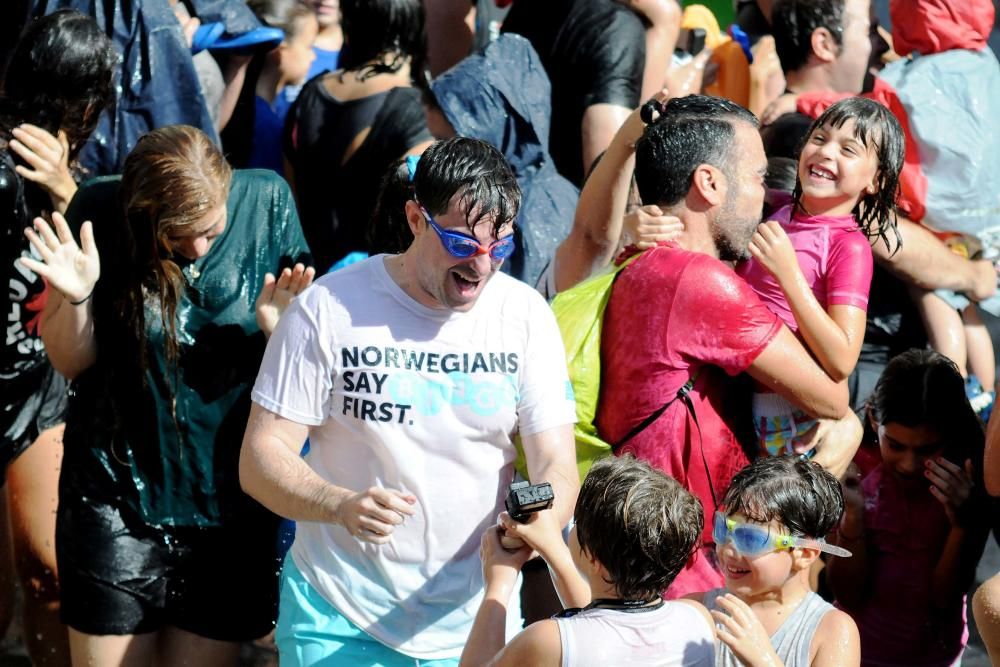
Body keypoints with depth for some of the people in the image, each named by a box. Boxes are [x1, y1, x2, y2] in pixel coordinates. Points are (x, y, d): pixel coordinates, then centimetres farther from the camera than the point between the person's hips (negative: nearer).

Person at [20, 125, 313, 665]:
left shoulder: (267, 201, -8)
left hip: (230, 501, 1)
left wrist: (278, 325, -23)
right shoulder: (100, 211, -11)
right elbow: (69, 362, -4)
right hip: (117, 499, -1)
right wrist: (75, 296, -24)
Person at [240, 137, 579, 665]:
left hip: (474, 620, 2)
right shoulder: (329, 308, -9)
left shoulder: (525, 316, -1)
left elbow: (556, 465, -5)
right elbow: (260, 461, -11)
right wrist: (340, 504, -31)